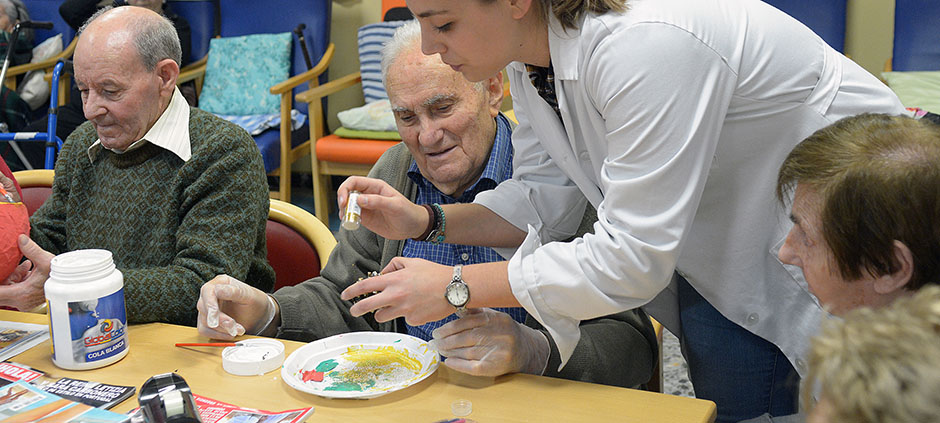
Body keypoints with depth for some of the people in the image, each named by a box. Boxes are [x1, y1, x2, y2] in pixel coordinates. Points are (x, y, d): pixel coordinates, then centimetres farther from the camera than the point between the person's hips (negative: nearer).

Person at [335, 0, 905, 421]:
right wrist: (426, 220, -13)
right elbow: (548, 196, 1)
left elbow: (630, 260, -34)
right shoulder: (531, 49, -10)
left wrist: (452, 287, -28)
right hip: (728, 236, 8)